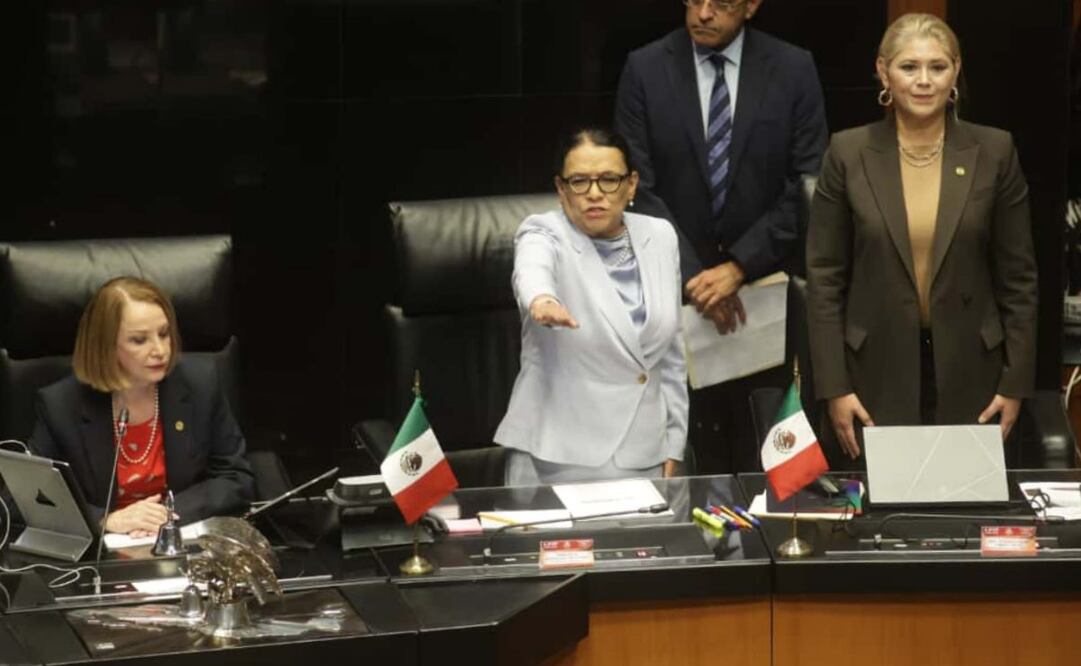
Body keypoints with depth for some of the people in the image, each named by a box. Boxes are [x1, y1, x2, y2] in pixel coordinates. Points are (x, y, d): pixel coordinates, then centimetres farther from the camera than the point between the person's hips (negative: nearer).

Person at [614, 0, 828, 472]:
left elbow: (807, 187, -4)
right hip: (678, 283, 0)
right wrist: (692, 274, -13)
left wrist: (739, 266, -12)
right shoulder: (645, 69, 0)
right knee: (696, 455, 1)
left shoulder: (793, 70, 0)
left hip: (766, 281, 0)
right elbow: (640, 187, -4)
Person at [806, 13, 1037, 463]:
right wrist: (834, 385, -6)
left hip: (968, 374, 1)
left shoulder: (994, 152, -1)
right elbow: (824, 277, -1)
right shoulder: (848, 153, -3)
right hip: (877, 374, 0)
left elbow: (1018, 276, 2)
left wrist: (1015, 382, -1)